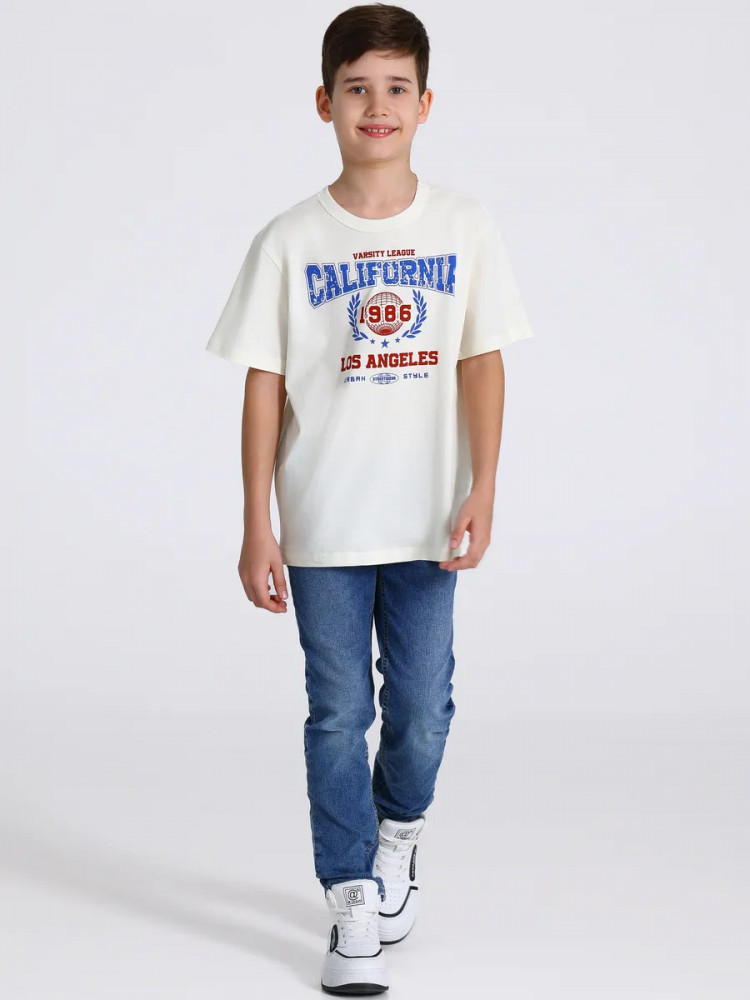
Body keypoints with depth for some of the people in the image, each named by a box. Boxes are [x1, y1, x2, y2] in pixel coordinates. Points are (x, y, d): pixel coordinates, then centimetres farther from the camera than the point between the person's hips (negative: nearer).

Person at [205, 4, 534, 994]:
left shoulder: (465, 227, 1)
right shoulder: (289, 241, -2)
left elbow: (482, 364, 1)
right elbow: (265, 387, -1)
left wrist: (482, 490, -9)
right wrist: (258, 528, -3)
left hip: (427, 522, 1)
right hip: (323, 528, -1)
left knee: (422, 712, 7)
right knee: (338, 715, 3)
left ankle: (398, 834, 37)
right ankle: (354, 909, 14)